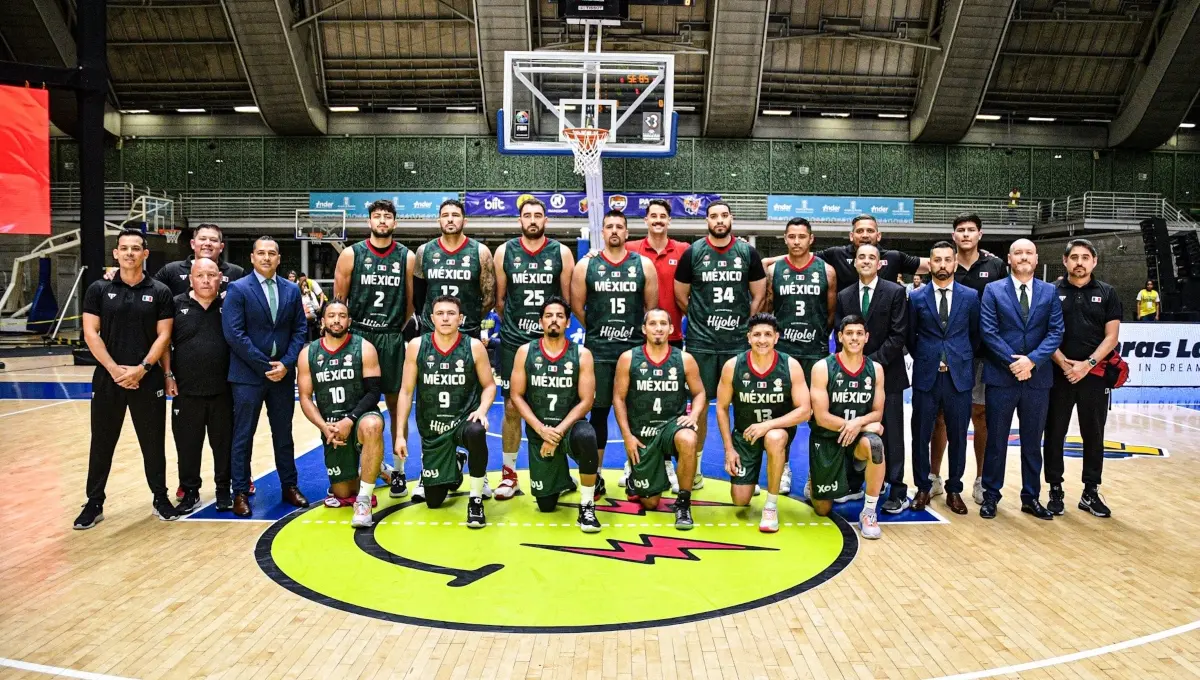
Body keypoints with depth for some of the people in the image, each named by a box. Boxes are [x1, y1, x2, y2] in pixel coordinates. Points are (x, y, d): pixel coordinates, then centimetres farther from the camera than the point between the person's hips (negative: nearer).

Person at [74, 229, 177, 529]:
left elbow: (163, 335, -2)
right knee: (102, 443, 8)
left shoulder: (160, 292, 2)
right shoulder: (98, 290, 3)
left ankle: (160, 498, 20)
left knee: (153, 442, 7)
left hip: (148, 379, 0)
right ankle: (94, 504, 20)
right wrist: (114, 369, -11)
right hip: (107, 378, 1)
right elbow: (90, 334, -2)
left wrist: (142, 368, -13)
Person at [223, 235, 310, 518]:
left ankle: (289, 486, 22)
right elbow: (234, 333, -12)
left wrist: (286, 363, -8)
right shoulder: (237, 289, -5)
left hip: (283, 373, 4)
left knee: (283, 434, 12)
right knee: (243, 437, 4)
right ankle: (241, 493, 14)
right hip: (248, 374, -3)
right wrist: (264, 365, -14)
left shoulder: (292, 290, 8)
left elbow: (300, 330, 6)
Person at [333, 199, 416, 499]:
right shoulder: (351, 254, 1)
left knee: (396, 403, 4)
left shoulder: (407, 257, 3)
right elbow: (338, 299, 4)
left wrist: (396, 329, 6)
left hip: (392, 339, 0)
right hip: (357, 336, 0)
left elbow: (411, 301, 7)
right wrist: (347, 330, 3)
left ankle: (398, 470, 14)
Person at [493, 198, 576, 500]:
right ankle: (509, 472, 16)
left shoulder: (561, 253, 1)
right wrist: (512, 325, 12)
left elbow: (568, 299, 5)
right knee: (512, 407, 4)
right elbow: (499, 298, 9)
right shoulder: (504, 252, 2)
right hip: (513, 342, 0)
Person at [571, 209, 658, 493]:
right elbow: (577, 305, 6)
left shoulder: (644, 265, 2)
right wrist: (598, 330, 8)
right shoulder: (586, 265, 1)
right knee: (598, 411, 4)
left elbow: (652, 308, 7)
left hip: (635, 348, 1)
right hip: (598, 351, 0)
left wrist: (636, 332, 8)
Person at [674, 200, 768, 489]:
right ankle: (694, 468, 17)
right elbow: (680, 296, 7)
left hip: (739, 342, 1)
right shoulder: (692, 253, 1)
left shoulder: (748, 252, 3)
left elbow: (759, 295, 9)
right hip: (700, 342, -1)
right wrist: (702, 321, 8)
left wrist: (744, 324, 5)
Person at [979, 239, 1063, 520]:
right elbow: (988, 331, -6)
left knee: (1033, 442, 11)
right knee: (996, 440, 6)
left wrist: (1031, 360, -15)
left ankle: (1031, 497, 22)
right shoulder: (993, 290, 1)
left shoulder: (1049, 292, 7)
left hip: (1037, 377, 2)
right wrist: (1012, 361, -15)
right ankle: (990, 495, 17)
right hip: (1001, 377, -2)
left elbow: (1055, 332, -1)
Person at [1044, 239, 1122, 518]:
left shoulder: (1107, 294, 5)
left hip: (1095, 375, 1)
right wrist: (1064, 363, -12)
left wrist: (1087, 364, -12)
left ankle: (1091, 492, 18)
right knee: (1055, 434, 3)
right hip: (1058, 375, -1)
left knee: (1093, 435, 7)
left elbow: (1111, 336, 0)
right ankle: (1056, 490, 13)